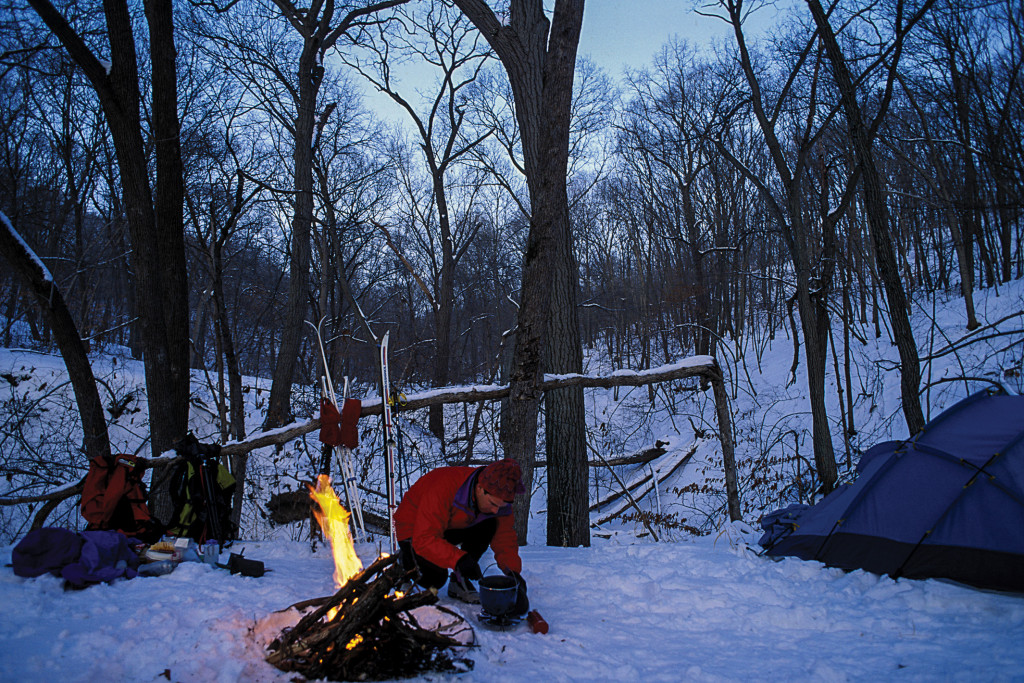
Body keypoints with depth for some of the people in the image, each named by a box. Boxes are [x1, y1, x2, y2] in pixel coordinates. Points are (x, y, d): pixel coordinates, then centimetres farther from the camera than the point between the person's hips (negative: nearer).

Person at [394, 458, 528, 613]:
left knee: (489, 526, -20)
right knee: (435, 578, -25)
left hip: (451, 527, 5)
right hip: (414, 531, -5)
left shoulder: (498, 498, -19)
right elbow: (424, 540, -40)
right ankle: (407, 559, 8)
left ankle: (459, 582, -7)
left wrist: (514, 574, -28)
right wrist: (459, 559, -50)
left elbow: (505, 540, -13)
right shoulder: (444, 488, -39)